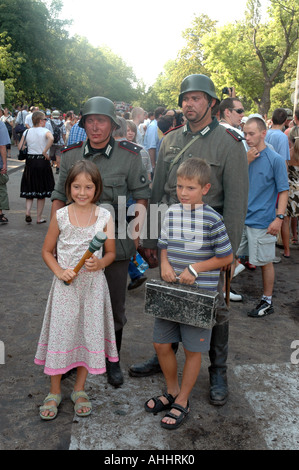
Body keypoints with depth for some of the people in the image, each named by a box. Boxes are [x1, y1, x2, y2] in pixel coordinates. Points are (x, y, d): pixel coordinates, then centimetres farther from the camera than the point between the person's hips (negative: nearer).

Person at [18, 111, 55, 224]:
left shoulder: (27, 132, 4)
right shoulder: (45, 131, -7)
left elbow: (20, 147, 0)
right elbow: (51, 139, -30)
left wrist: (26, 154, 14)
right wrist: (45, 152, -21)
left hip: (30, 161, 3)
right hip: (43, 162, -3)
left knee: (30, 189, 14)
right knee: (42, 190, 7)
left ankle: (28, 211, -7)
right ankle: (39, 217, 11)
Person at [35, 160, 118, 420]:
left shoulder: (104, 216, -3)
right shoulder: (61, 216, -4)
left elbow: (111, 253, 4)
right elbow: (47, 251, 5)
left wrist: (100, 263, -16)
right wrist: (59, 271, -12)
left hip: (93, 284, 1)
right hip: (66, 285, -1)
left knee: (89, 333, 8)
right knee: (60, 333, 4)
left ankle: (79, 390, 29)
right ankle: (55, 392, 24)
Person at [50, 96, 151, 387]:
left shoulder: (129, 155, -4)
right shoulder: (70, 155, 3)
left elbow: (141, 196, 2)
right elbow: (59, 197, 9)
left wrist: (137, 233, -5)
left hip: (115, 242, -2)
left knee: (115, 305, 9)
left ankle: (112, 360, 29)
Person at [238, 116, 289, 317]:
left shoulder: (275, 159, -9)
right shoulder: (245, 156, 6)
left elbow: (284, 190, -8)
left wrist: (279, 218, -17)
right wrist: (246, 162, -8)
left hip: (262, 222, -5)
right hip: (241, 218, 5)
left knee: (265, 262, 6)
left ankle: (267, 302, 21)